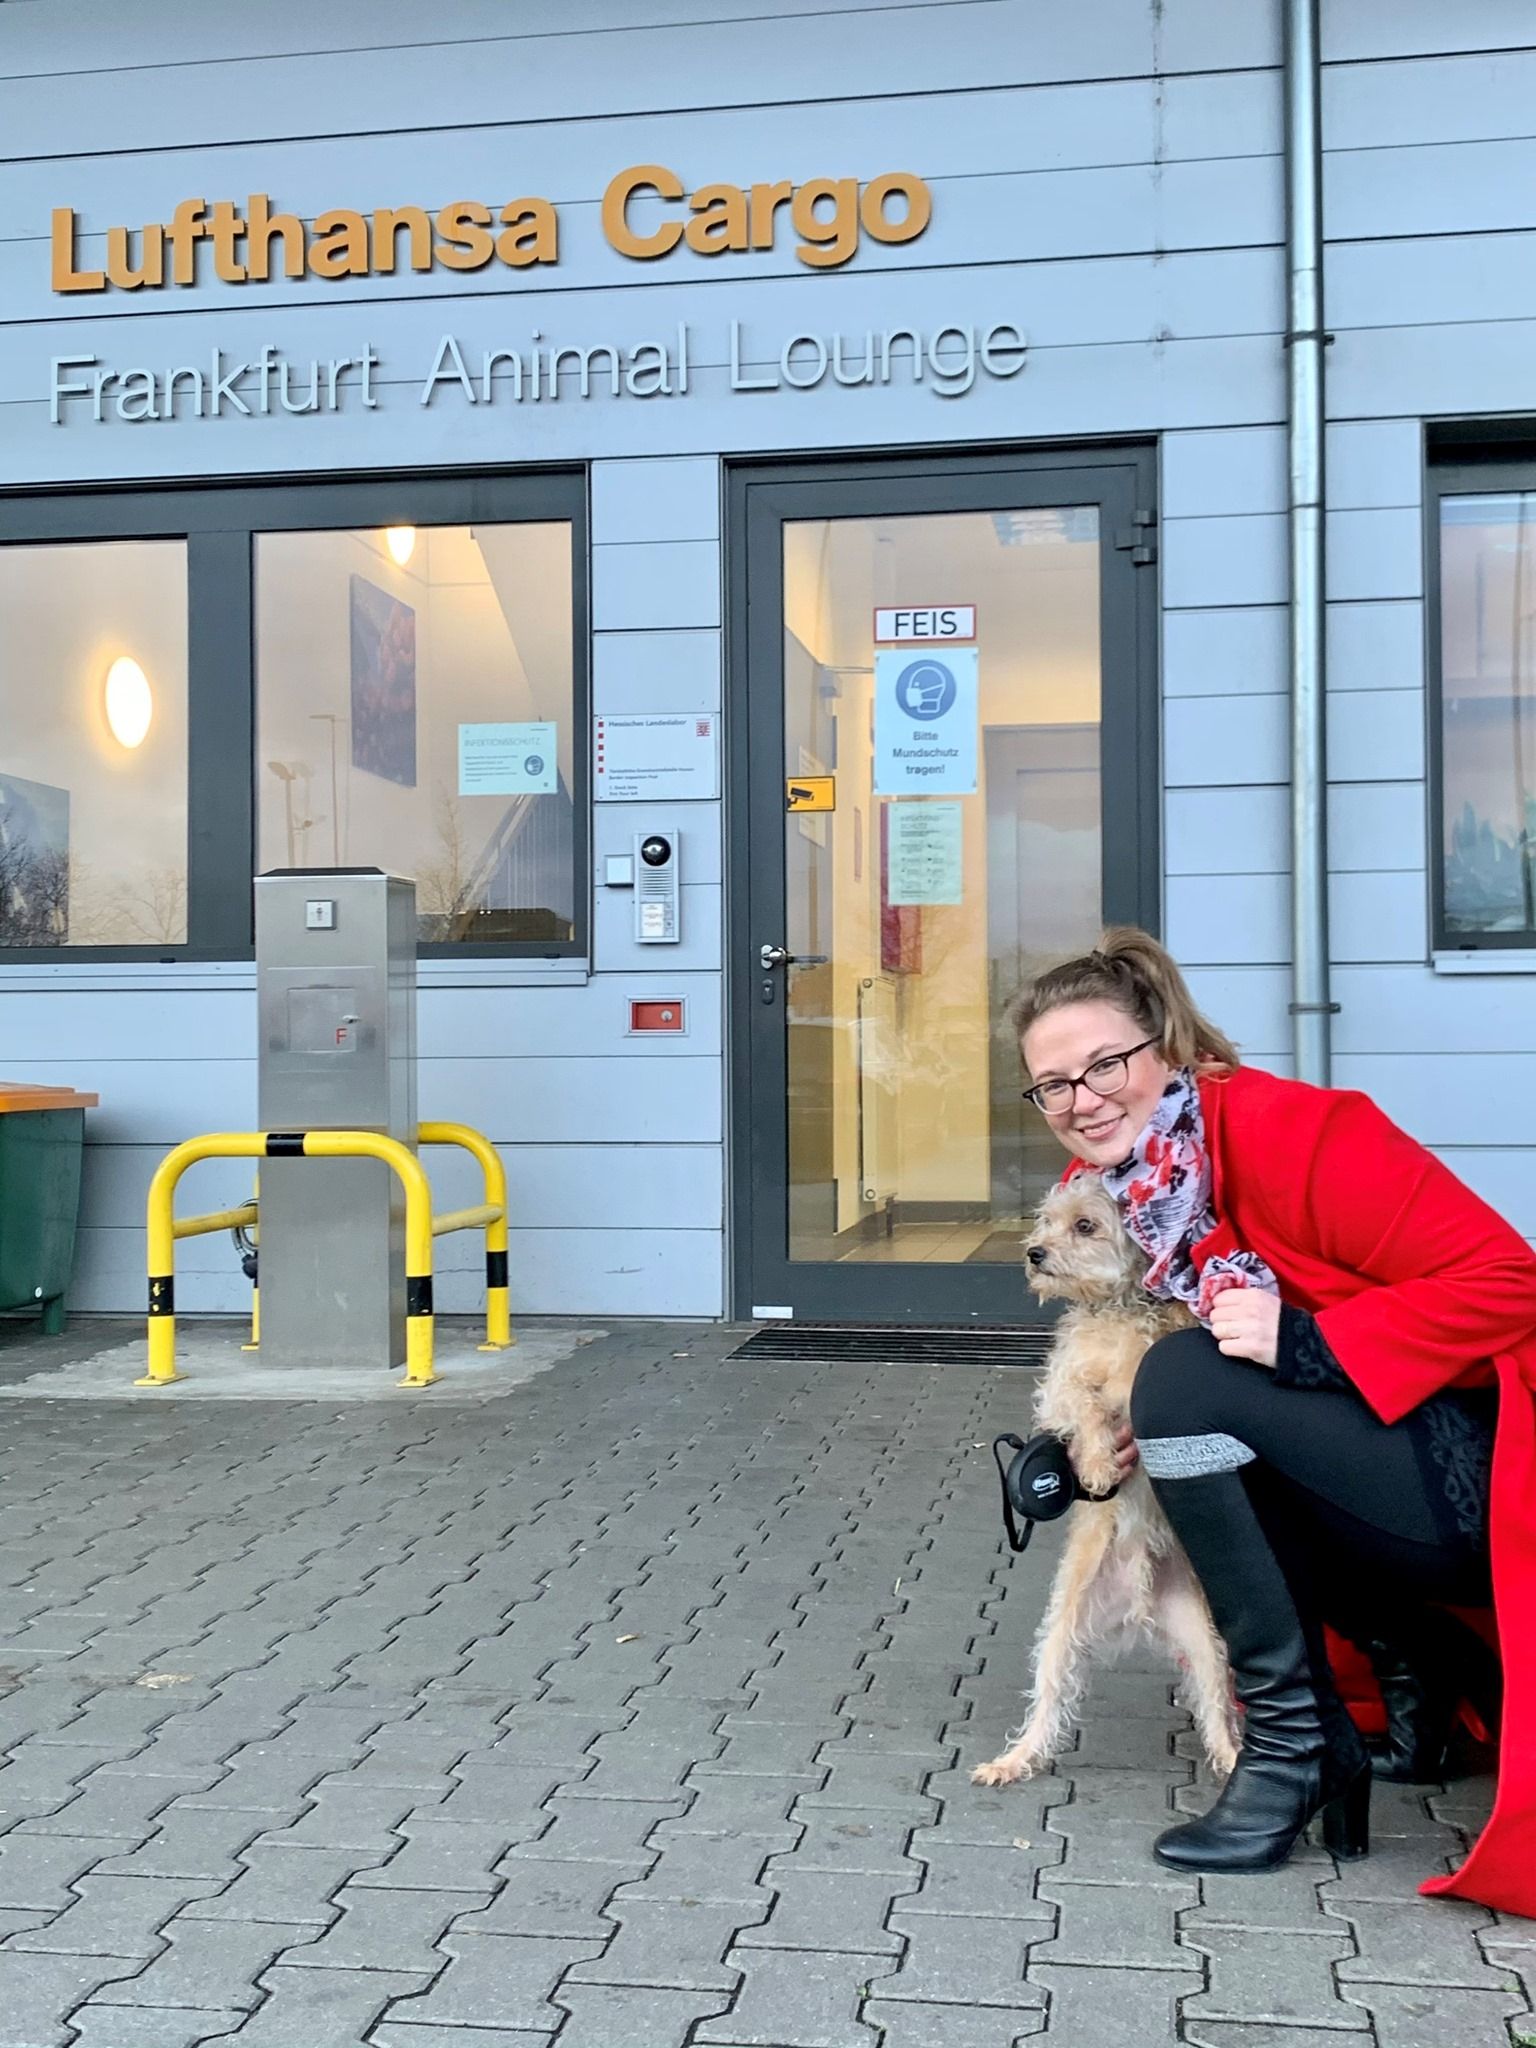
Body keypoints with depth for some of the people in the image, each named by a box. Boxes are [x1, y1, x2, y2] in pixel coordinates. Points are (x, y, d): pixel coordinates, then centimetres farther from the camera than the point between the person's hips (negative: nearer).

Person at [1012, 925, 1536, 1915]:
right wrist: (1091, 1444, -4)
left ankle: (1294, 1740, -11)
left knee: (1185, 1378, -20)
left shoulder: (1286, 1129, -19)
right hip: (1399, 1499, 9)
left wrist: (1309, 1345, -27)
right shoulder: (1113, 1191, 4)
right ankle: (1423, 1662, 15)